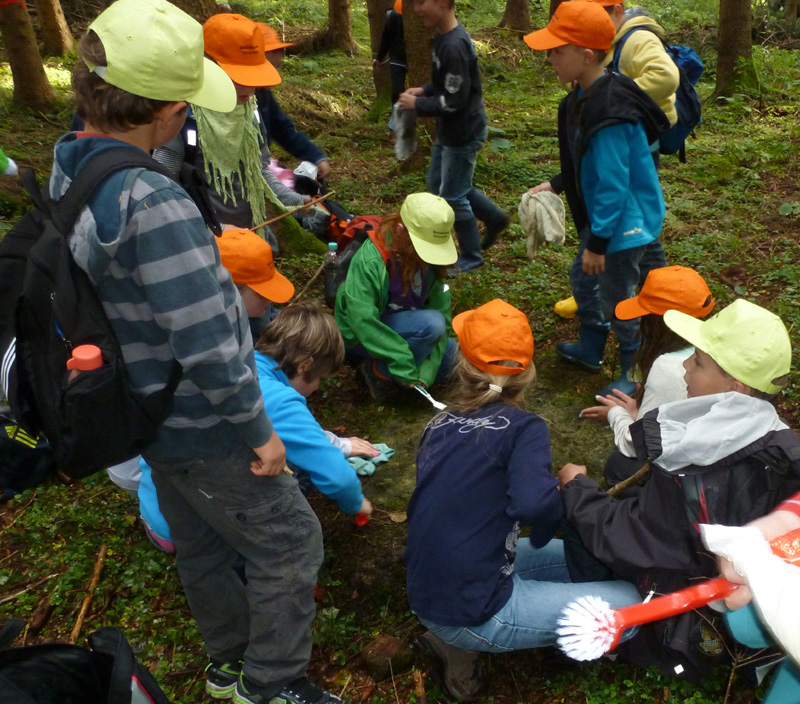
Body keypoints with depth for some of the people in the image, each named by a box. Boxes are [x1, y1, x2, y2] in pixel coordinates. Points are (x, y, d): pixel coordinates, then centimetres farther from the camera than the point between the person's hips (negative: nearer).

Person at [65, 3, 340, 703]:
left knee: (200, 542, 27)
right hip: (200, 428, -9)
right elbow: (209, 346, -31)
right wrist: (259, 431, -18)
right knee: (290, 543, 12)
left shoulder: (68, 167, -2)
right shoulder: (151, 203, -32)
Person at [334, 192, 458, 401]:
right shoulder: (371, 259, -29)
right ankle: (378, 370, -11)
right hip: (360, 336, -7)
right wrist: (404, 365, -36)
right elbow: (362, 320, -35)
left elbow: (441, 309, -14)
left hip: (402, 328, 7)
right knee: (432, 323, -29)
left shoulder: (429, 259, -11)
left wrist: (426, 371, -24)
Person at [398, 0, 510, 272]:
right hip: (449, 131, 10)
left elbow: (454, 101, -25)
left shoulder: (454, 46, -27)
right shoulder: (443, 37, 3)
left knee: (452, 197, 3)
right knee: (438, 185, 21)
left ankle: (471, 257, 22)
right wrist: (424, 90, 2)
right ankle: (494, 217, 33)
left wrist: (416, 104, -15)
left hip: (463, 133, -10)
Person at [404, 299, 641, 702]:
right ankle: (464, 642, 1)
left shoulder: (440, 425, 5)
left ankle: (453, 633, 10)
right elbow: (535, 504, -31)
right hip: (473, 613, -7)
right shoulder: (521, 428, -14)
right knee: (629, 603, 2)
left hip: (426, 596, 7)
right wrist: (572, 486, -6)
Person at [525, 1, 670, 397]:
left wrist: (597, 242, -22)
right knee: (583, 278, 24)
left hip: (625, 223, -10)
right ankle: (590, 350, 46)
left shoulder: (608, 114, -30)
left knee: (617, 299, 6)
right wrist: (556, 185, 13)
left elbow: (613, 185, -28)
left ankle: (635, 375, 27)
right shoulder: (583, 98, 0)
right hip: (603, 217, 10)